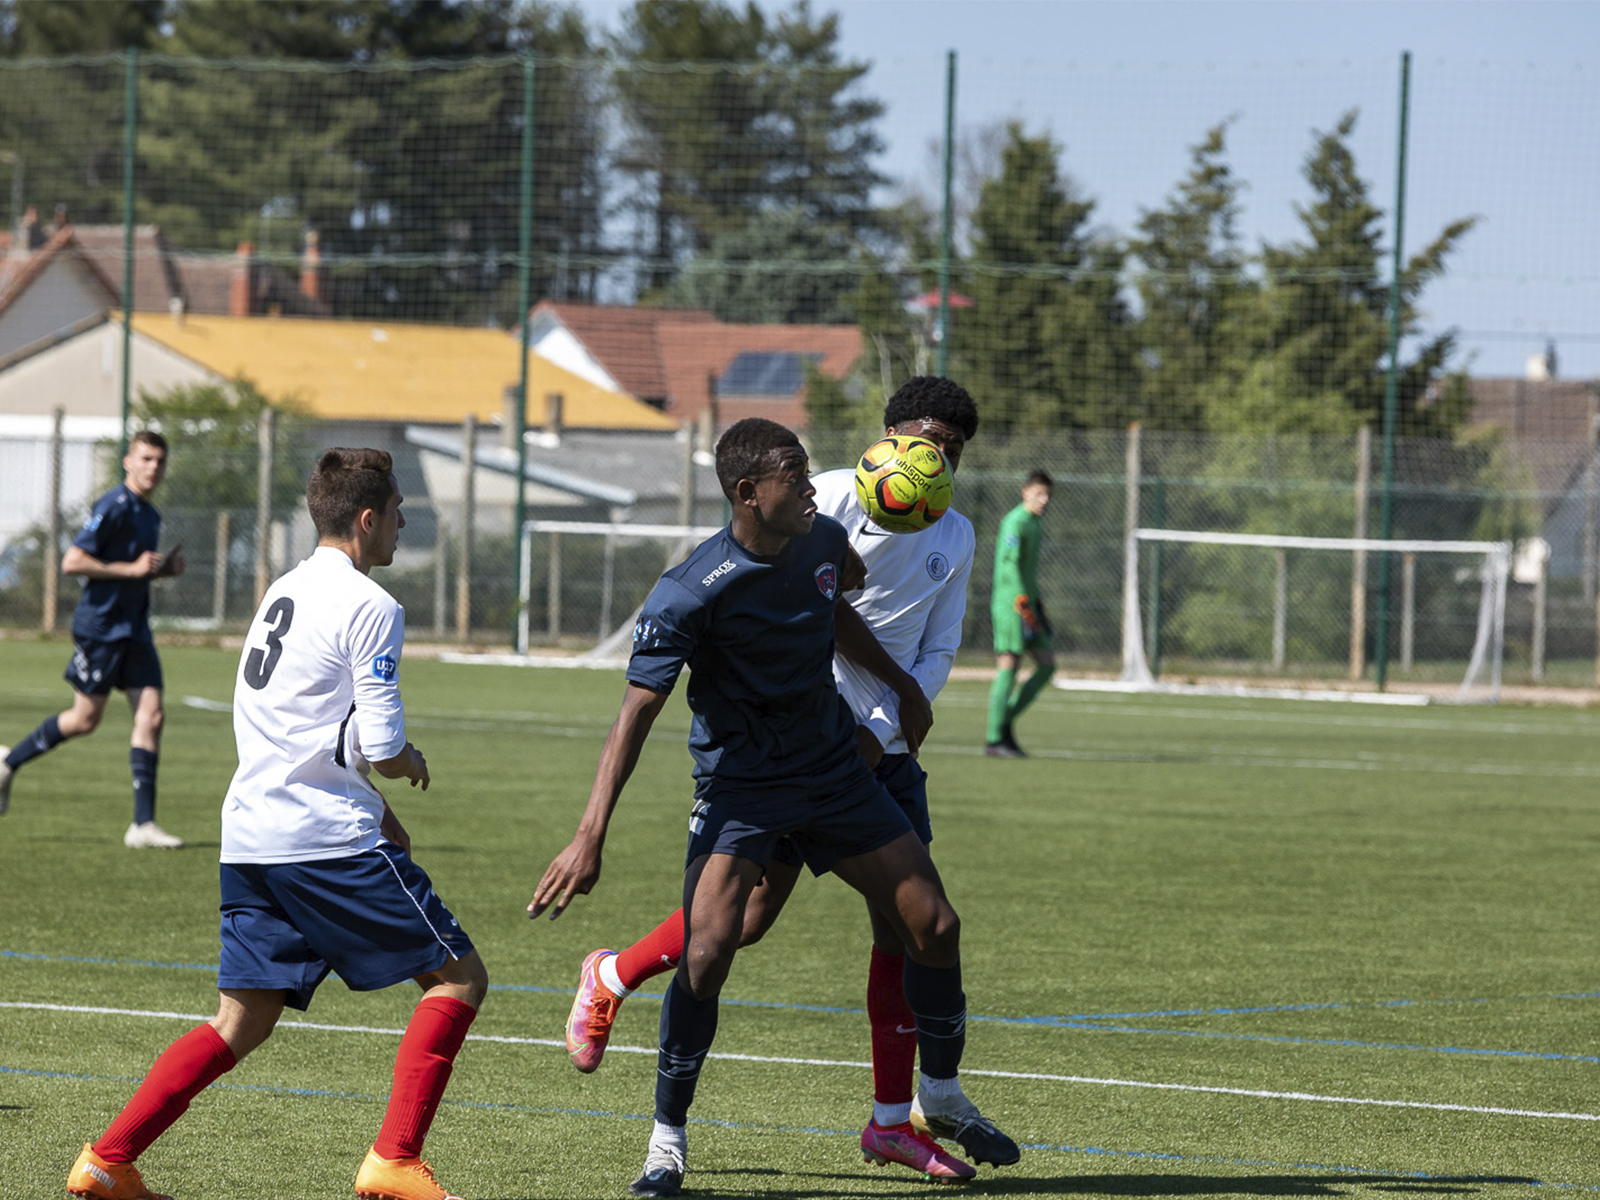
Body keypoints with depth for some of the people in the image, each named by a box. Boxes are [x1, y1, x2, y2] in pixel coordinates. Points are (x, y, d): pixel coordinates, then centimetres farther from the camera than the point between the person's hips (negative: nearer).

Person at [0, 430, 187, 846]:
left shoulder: (149, 515, 14)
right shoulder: (113, 507, -14)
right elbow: (72, 562, -19)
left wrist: (165, 568, 8)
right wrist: (131, 569, -20)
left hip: (134, 631, 8)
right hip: (100, 628, -8)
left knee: (151, 715, -5)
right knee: (85, 719, -1)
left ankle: (143, 824, -7)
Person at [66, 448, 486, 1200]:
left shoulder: (284, 593, 18)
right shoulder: (370, 607, -10)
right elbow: (381, 749, -14)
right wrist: (412, 763, 8)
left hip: (252, 835, 8)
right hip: (329, 838, -8)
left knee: (241, 1024, 11)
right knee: (458, 976, 2)